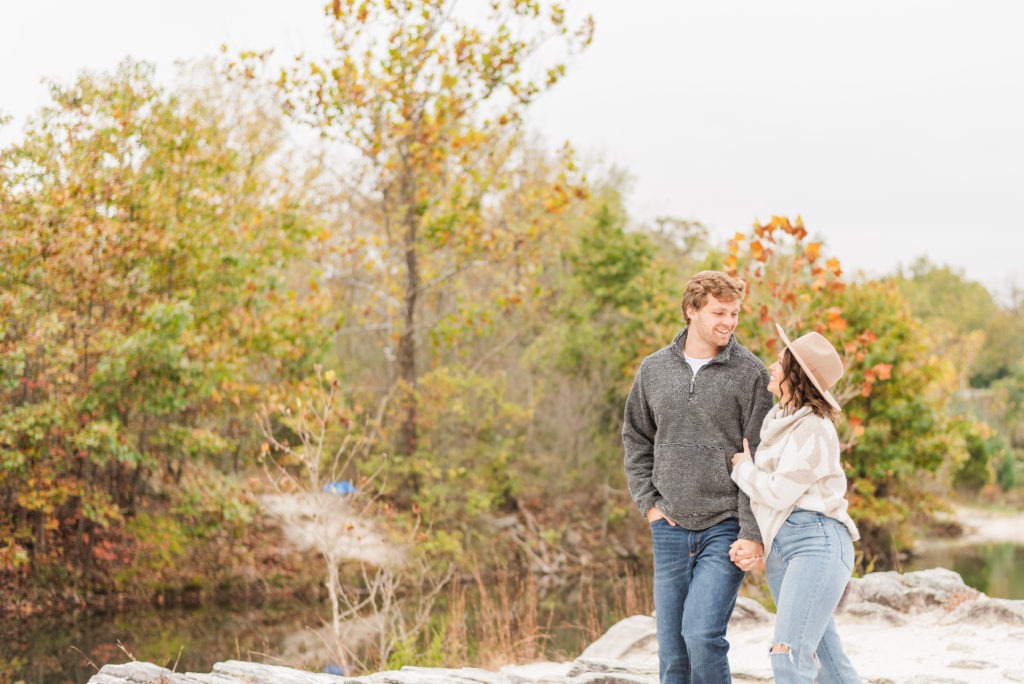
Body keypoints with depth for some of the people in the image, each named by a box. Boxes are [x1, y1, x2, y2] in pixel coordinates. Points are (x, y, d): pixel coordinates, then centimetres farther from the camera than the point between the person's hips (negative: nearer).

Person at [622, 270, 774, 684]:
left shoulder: (750, 373, -5)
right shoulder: (654, 370, 6)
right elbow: (635, 438, 17)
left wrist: (752, 533, -13)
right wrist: (648, 502, 5)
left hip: (726, 526, -4)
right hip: (670, 528, 4)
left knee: (702, 634, -16)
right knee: (672, 647, 7)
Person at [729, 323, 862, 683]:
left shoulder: (814, 428, -9)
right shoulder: (777, 421, 18)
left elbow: (778, 492, -12)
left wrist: (743, 468, 6)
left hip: (816, 543, -9)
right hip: (777, 551, 9)